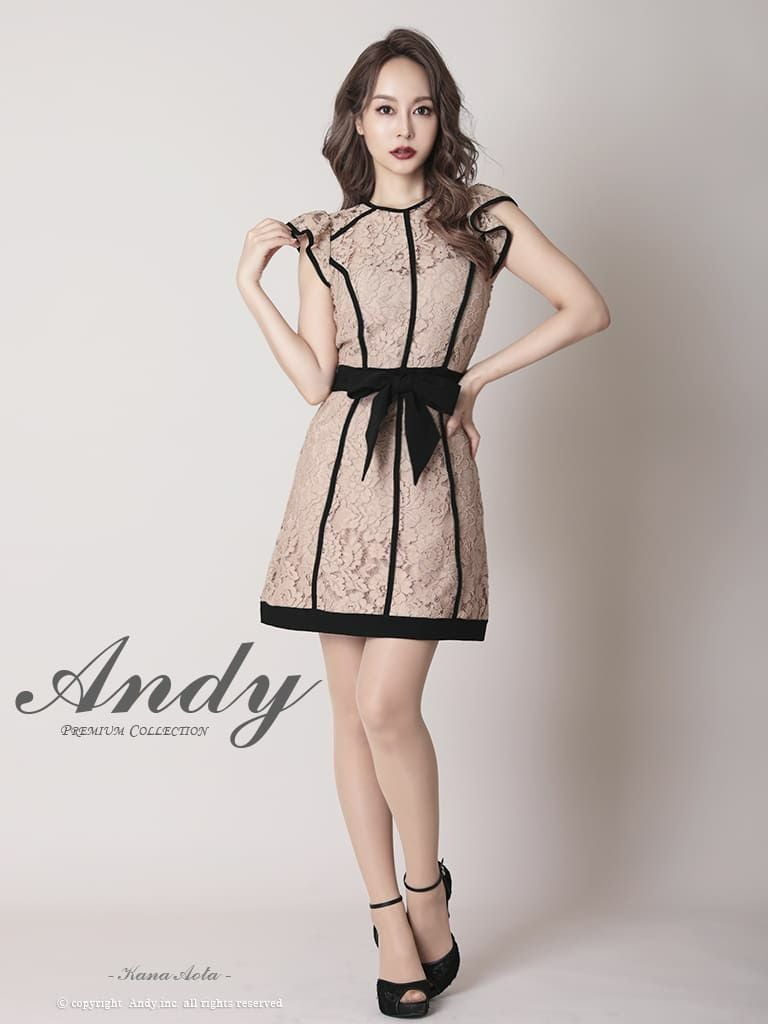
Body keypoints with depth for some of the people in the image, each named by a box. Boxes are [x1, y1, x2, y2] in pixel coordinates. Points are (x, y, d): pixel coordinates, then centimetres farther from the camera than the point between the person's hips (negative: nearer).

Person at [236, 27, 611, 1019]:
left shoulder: (485, 217, 8)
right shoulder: (323, 238, 11)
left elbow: (588, 308, 1)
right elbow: (316, 380, 2)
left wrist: (479, 375, 0)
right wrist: (250, 285, -1)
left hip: (429, 473, -2)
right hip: (342, 469, 3)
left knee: (386, 705, -11)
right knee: (351, 709, 4)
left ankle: (426, 888, 16)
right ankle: (390, 916, 18)